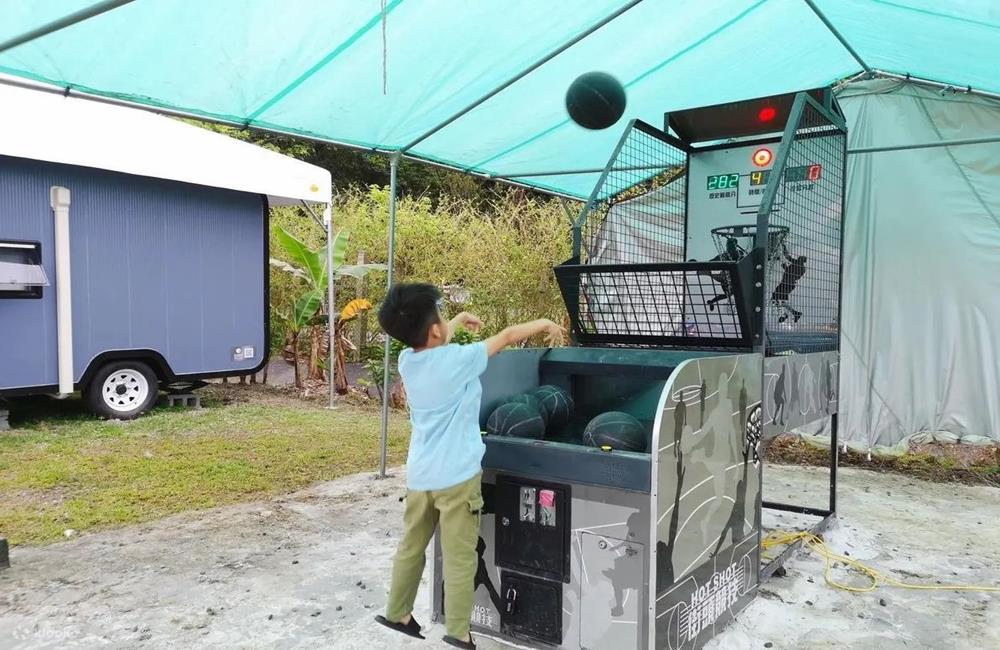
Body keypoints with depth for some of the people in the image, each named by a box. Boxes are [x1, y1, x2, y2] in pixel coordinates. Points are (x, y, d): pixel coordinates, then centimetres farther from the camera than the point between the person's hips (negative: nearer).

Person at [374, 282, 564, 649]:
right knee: (459, 558, 3)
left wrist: (459, 321, 37)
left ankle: (397, 614, 33)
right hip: (455, 476, -7)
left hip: (419, 474, 7)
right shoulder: (458, 359, -17)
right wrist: (544, 324, 11)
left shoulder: (407, 360, 1)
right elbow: (507, 337, -4)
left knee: (411, 545, 20)